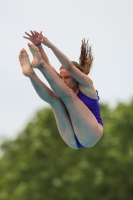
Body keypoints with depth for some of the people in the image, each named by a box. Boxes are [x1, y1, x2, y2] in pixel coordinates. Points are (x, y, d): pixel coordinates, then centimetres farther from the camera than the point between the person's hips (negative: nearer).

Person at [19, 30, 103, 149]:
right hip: (74, 141, 6)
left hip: (90, 135, -6)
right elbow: (48, 65, 5)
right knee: (54, 99, -9)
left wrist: (49, 45, -26)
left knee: (67, 94, -19)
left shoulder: (86, 86, -2)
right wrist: (38, 45, -9)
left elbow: (69, 67, -19)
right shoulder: (65, 89, 14)